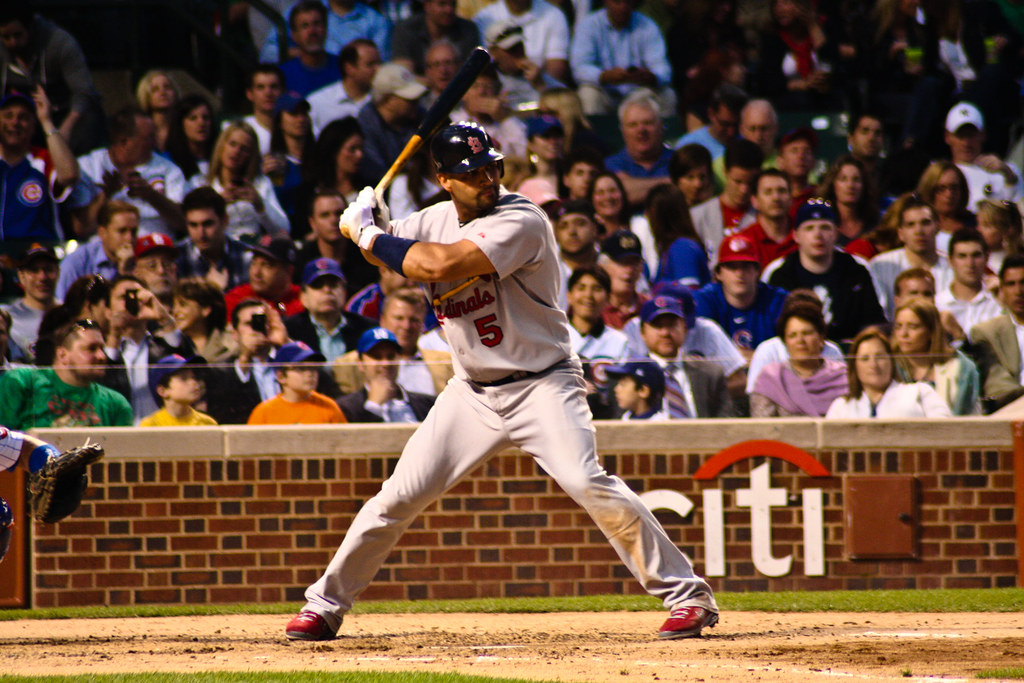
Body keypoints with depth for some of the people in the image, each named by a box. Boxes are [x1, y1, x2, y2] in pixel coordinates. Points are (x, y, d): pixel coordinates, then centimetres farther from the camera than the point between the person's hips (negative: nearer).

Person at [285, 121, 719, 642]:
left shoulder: (521, 222, -20)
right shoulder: (436, 220, 4)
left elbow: (440, 266, -29)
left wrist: (371, 236, -17)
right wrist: (366, 224, -10)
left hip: (541, 383, -6)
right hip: (472, 393, 6)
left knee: (587, 483, -24)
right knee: (399, 496, 2)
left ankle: (688, 596, -18)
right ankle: (325, 604, 17)